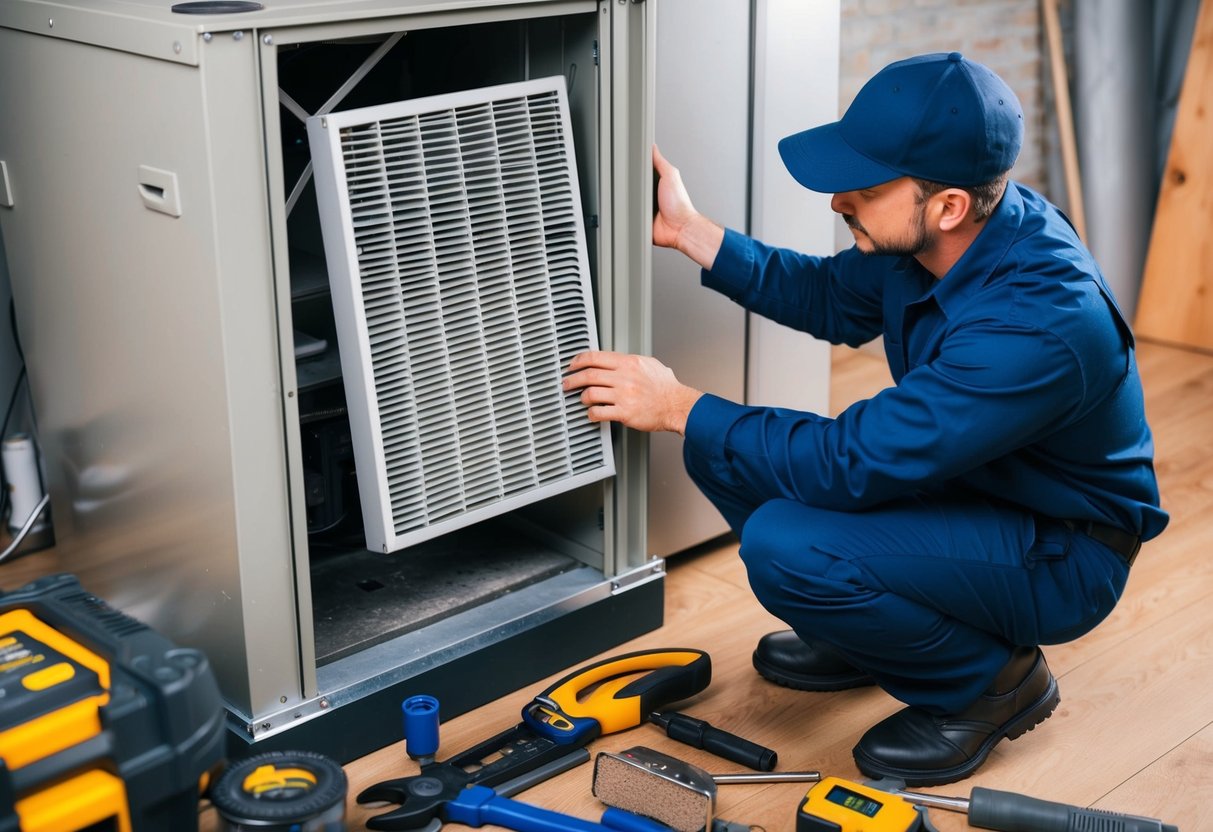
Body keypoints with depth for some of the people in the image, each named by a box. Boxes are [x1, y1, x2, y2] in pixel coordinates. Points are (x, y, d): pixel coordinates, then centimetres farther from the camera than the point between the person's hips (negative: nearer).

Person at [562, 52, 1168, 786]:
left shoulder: (1038, 324, -36)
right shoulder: (940, 235, -11)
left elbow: (852, 464, -34)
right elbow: (835, 300, 9)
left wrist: (679, 408, -24)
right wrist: (689, 231, 0)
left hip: (1058, 558, -8)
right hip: (958, 481, 8)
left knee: (786, 546, -30)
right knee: (724, 448, -2)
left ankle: (990, 681, -5)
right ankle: (862, 637, 17)